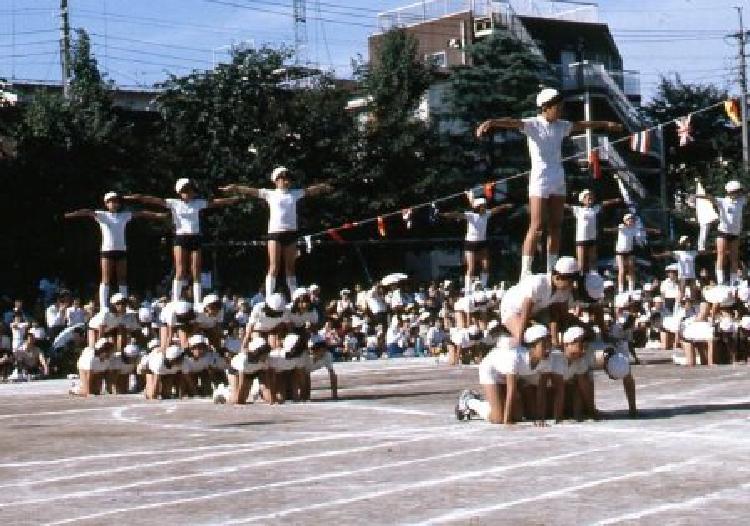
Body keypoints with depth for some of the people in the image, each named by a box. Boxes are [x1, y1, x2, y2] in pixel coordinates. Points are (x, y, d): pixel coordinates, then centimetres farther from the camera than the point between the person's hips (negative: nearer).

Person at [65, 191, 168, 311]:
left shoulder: (124, 216, 10)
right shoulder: (101, 215, 1)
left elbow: (141, 214, 7)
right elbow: (86, 213, -10)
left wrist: (158, 215, 0)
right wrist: (68, 215, -24)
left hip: (121, 250, 3)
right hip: (107, 251, -3)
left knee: (122, 279, 5)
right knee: (106, 279, -4)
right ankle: (104, 306, -5)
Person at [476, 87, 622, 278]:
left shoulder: (561, 126, 10)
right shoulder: (532, 124, -9)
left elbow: (582, 124, 27)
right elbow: (512, 122, -27)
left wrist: (606, 124, 40)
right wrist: (490, 122, -45)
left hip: (558, 181, 7)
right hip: (540, 181, -7)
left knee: (555, 226, 7)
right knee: (536, 226, -12)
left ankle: (551, 270, 14)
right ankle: (525, 272, -12)